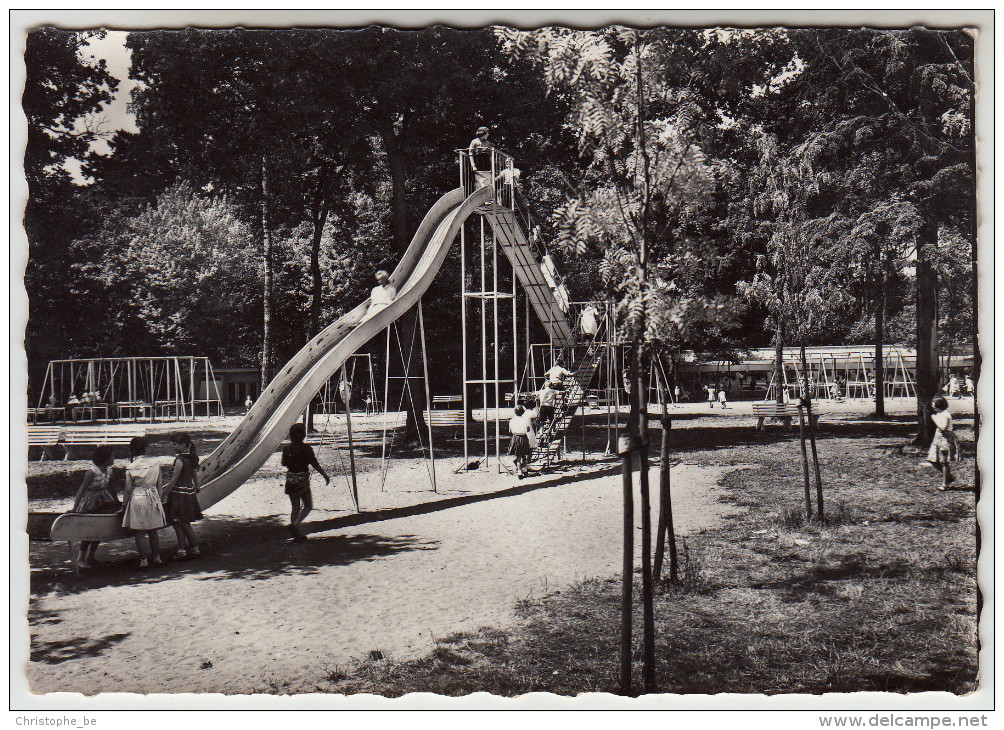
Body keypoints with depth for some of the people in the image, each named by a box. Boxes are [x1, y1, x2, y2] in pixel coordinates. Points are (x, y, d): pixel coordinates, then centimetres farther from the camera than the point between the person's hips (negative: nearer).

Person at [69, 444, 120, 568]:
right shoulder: (92, 472, -22)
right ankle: (81, 559, 9)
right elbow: (82, 489, -20)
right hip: (88, 502, -7)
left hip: (100, 501, 7)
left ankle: (90, 557, 22)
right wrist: (74, 508, -22)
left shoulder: (108, 470, -1)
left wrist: (117, 501, 20)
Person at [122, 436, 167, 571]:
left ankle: (144, 561, 3)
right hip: (153, 498, 4)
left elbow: (128, 489, -9)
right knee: (153, 531, 15)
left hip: (137, 499, -4)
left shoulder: (131, 467, -11)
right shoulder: (155, 463, -1)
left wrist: (124, 503, 4)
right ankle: (157, 558, 21)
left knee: (139, 532, 2)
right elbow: (159, 483, 6)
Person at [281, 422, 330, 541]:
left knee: (295, 507, 10)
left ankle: (297, 533, 9)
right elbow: (315, 464, -11)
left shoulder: (286, 449, 0)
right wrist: (325, 475, -1)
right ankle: (295, 524, -12)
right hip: (303, 480, -4)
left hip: (290, 481, 4)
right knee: (308, 505, 9)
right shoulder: (306, 448, -12)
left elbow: (284, 464, 9)